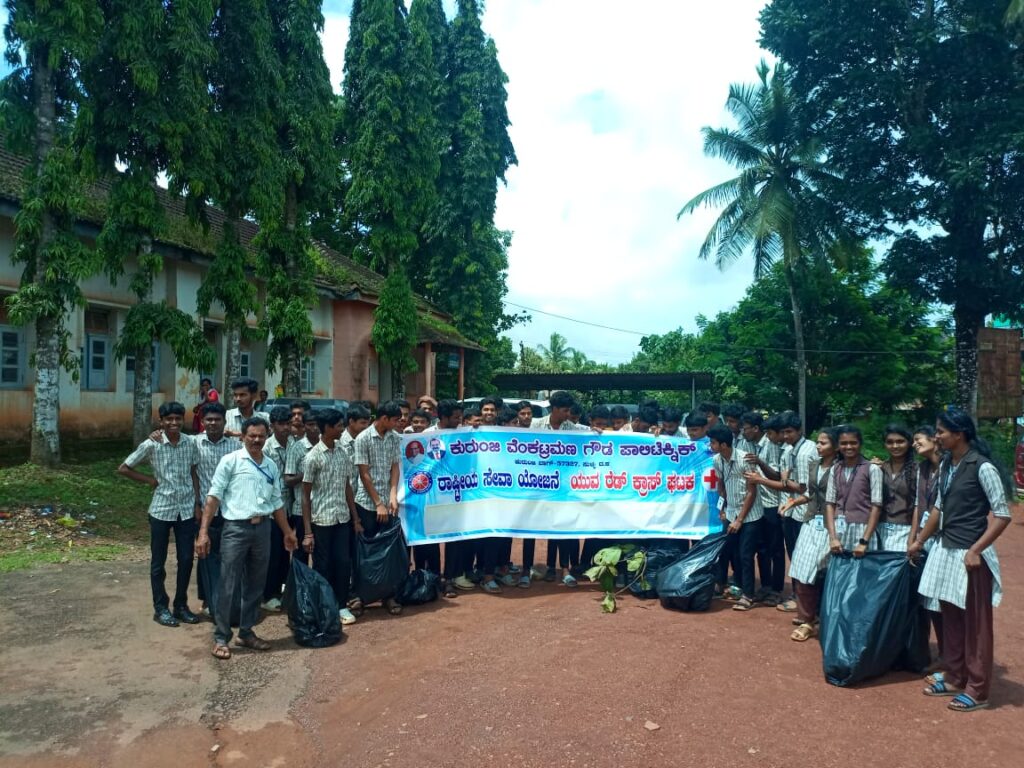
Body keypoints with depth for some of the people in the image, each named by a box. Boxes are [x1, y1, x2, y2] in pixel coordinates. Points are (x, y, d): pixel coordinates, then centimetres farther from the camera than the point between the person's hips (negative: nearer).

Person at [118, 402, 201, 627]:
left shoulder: (190, 443, 0)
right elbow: (123, 468, -1)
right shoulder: (151, 444, -10)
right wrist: (150, 480, -6)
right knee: (158, 562, 8)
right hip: (161, 510, -3)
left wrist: (197, 503, 5)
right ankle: (160, 608, 20)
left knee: (186, 560, 8)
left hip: (186, 510, 3)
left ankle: (181, 605, 22)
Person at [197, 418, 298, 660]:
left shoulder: (271, 466, 11)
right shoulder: (230, 461, -5)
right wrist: (203, 531, -14)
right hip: (236, 528, -5)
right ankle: (221, 637, 11)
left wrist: (287, 532, 18)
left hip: (262, 529, 5)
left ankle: (246, 632, 25)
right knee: (229, 586, 0)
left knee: (255, 585, 12)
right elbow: (214, 496, -8)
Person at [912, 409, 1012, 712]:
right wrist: (919, 541, 23)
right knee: (951, 618, 15)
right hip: (946, 551, 7)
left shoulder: (982, 467, -16)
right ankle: (954, 678, 29)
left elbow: (1002, 515, -15)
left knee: (975, 624, 4)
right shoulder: (946, 465, 7)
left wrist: (975, 550, -20)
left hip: (971, 555, -7)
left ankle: (977, 690, 16)